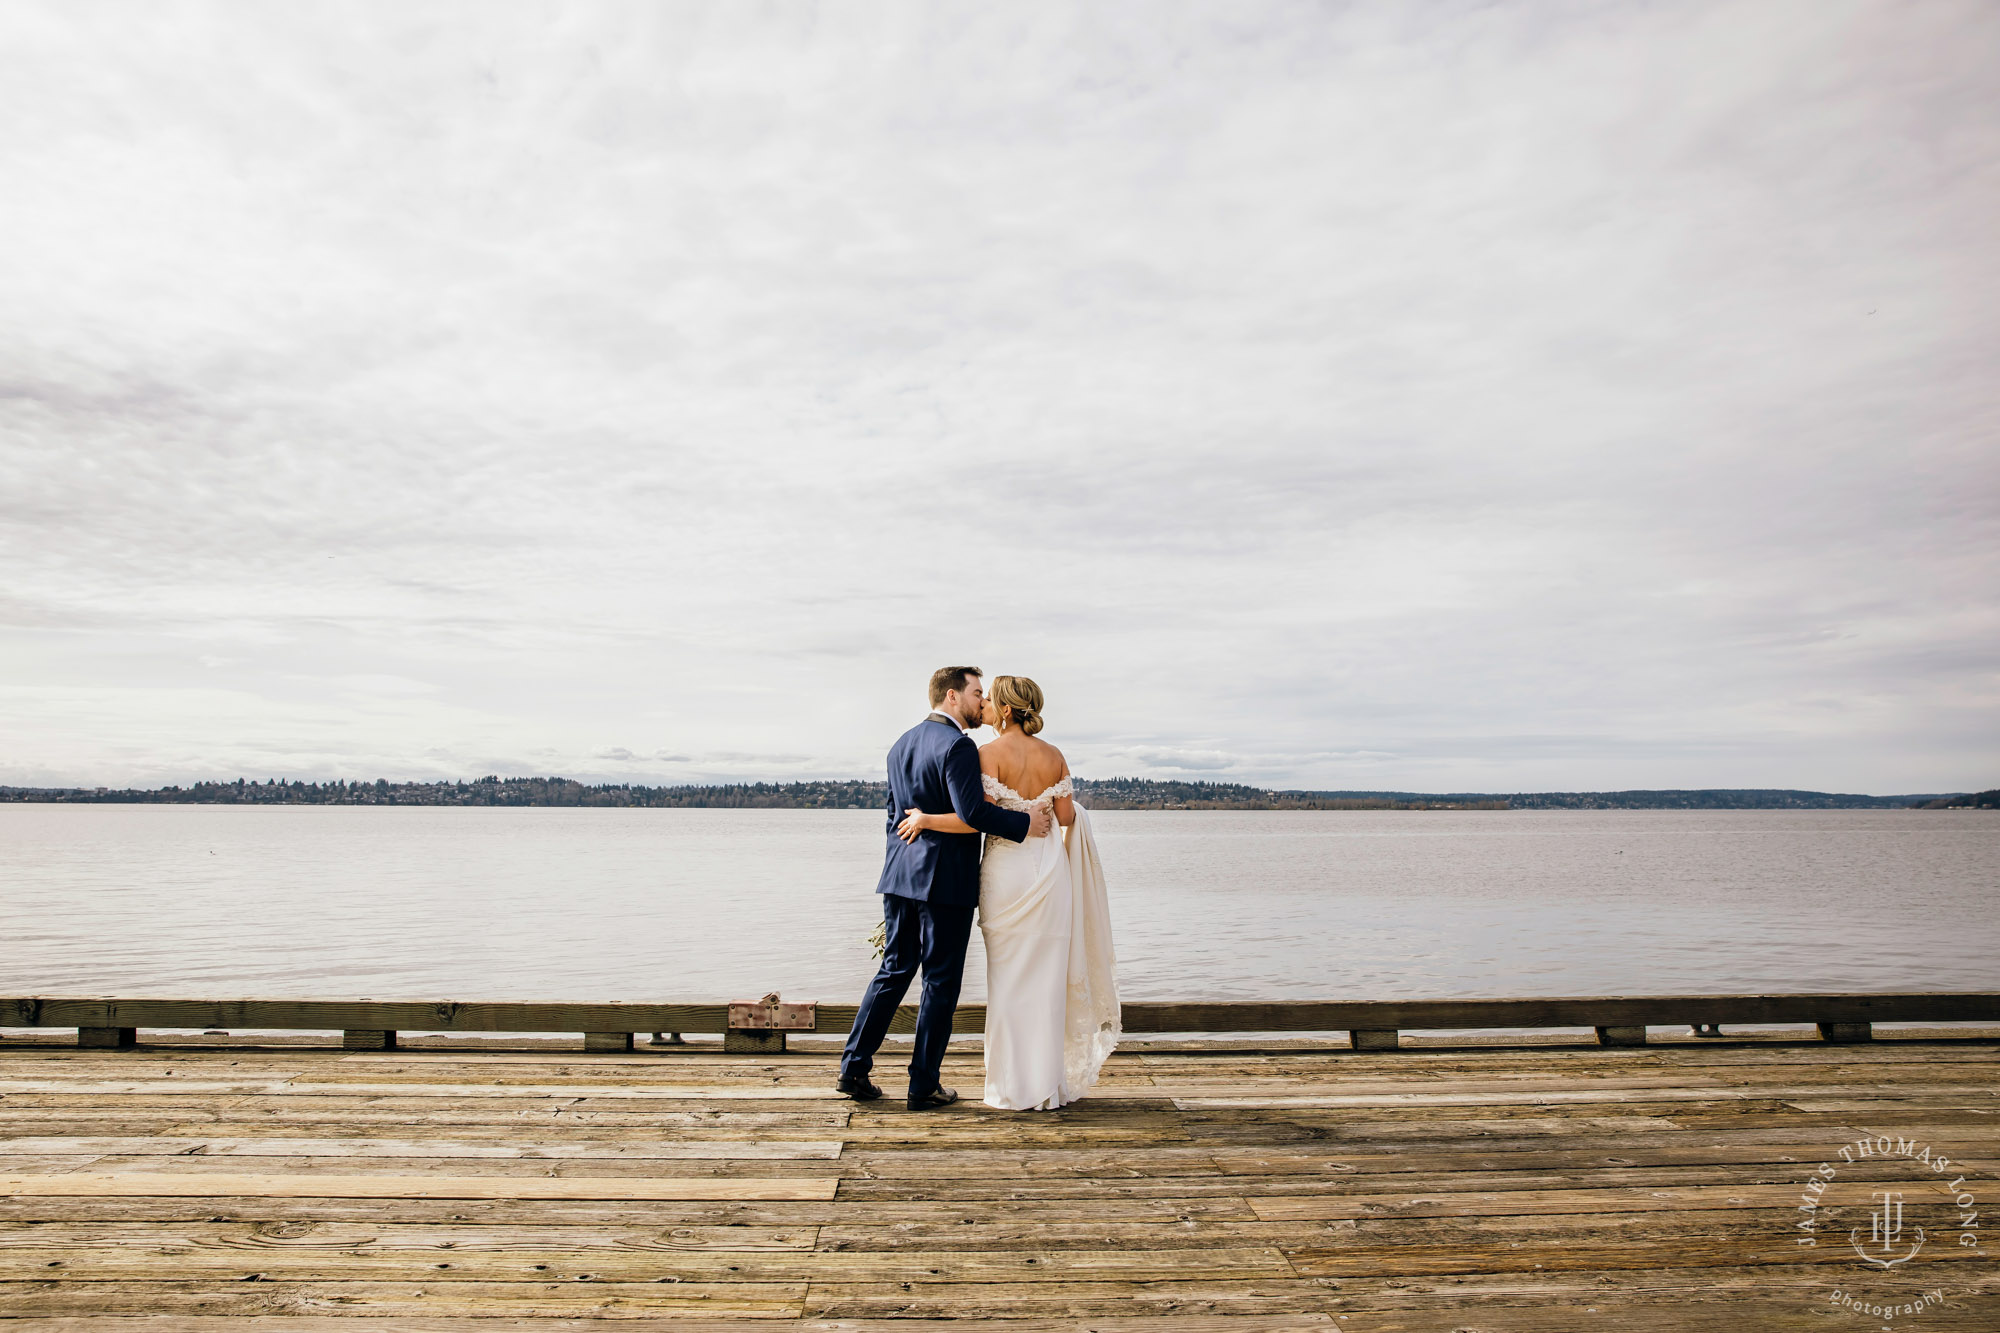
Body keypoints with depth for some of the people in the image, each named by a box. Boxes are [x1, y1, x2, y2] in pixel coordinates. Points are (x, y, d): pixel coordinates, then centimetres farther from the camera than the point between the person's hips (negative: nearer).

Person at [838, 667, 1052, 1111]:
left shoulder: (901, 744, 14)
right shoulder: (958, 745, -14)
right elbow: (971, 812, -24)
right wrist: (1025, 823, -14)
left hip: (901, 875, 8)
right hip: (945, 879, -8)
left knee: (893, 971, 16)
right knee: (941, 982, 3)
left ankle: (854, 1069, 17)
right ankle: (923, 1086, 10)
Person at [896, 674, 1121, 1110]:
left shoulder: (990, 753, -11)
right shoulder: (1054, 755, 4)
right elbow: (1067, 818, 4)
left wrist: (925, 819, -7)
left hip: (1007, 867, -4)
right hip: (1049, 868, 4)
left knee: (1010, 979, 6)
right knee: (1047, 977, 11)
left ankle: (1017, 1088, 12)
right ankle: (1050, 1083, 18)